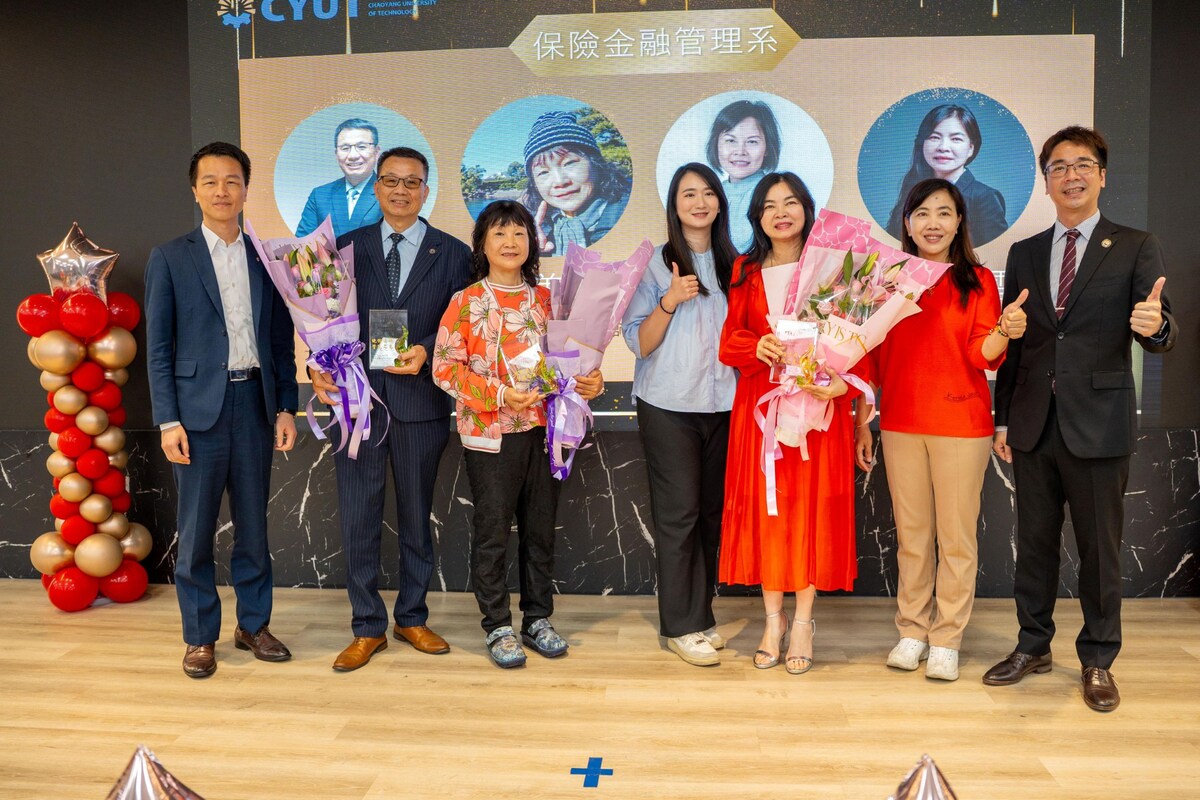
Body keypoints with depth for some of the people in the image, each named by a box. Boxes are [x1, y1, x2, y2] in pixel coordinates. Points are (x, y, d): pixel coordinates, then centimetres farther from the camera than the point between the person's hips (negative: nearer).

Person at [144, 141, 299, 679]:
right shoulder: (169, 259, 2)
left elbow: (281, 342, 11)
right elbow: (158, 347, -1)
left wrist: (286, 407, 4)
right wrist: (168, 421, -8)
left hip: (255, 404, 3)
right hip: (198, 407, -2)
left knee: (253, 526, 11)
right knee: (196, 532, 4)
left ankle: (253, 624, 25)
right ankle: (200, 637, 18)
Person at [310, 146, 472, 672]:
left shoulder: (453, 254, 3)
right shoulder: (347, 247, 8)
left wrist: (426, 352, -16)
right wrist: (321, 367, -9)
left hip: (420, 401, 0)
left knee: (416, 517, 12)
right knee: (358, 519, 4)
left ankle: (412, 619, 28)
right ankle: (368, 629, 18)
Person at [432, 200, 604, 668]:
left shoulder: (546, 299, 9)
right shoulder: (467, 302, -3)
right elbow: (445, 366, -8)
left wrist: (590, 380, -5)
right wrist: (500, 395, -18)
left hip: (542, 430, 4)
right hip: (490, 434, -4)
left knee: (540, 529, 12)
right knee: (492, 532, 4)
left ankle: (538, 619, 26)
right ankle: (497, 627, 18)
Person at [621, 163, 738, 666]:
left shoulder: (732, 265, 11)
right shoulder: (656, 264, -1)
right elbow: (638, 342, -5)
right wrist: (669, 302, -19)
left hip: (723, 405, 4)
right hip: (669, 406, -4)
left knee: (712, 511, 9)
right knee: (678, 512, -2)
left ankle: (701, 612, 22)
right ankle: (681, 625, 8)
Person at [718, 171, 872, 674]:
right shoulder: (745, 273, 11)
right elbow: (729, 343, 7)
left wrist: (843, 383, -21)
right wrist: (757, 346, -15)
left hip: (817, 405, -2)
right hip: (759, 406, 2)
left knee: (812, 507, 1)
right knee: (764, 508, 4)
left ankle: (803, 622, 15)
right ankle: (773, 619, 18)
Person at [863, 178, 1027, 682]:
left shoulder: (978, 280, 2)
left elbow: (983, 355, -7)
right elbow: (875, 358, 10)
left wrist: (1005, 332, -29)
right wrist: (862, 421, 8)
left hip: (961, 425, -2)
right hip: (901, 425, 2)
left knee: (956, 536, 2)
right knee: (911, 534, 10)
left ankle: (946, 641, 14)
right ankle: (912, 632, 22)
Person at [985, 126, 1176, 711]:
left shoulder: (1135, 249, 1)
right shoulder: (1025, 253, 11)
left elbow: (1157, 335, -7)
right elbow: (1010, 342, 11)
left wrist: (1156, 325, -32)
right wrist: (1002, 418, 8)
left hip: (1098, 425, -3)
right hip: (1033, 423, 3)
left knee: (1100, 548, 7)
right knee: (1034, 543, 12)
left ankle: (1098, 660, 23)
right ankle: (1033, 646, 27)